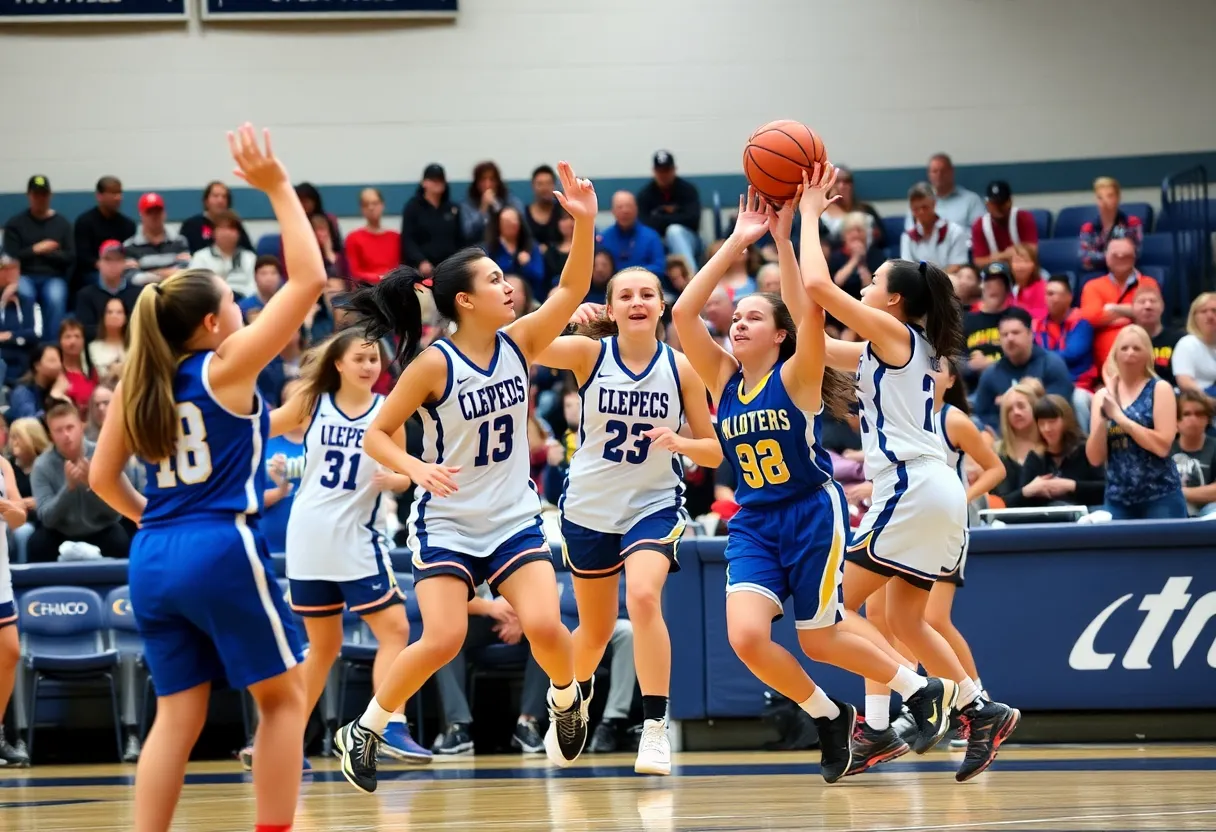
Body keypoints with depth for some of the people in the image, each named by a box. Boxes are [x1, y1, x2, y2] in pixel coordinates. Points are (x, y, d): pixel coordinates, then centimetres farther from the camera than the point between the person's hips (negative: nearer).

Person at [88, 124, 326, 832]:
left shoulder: (137, 383, 8)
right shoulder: (226, 368, -8)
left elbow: (103, 477, 13)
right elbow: (310, 280, -9)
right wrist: (278, 189, -7)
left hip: (154, 559, 6)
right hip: (222, 548, -6)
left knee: (178, 715, 8)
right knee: (285, 697, 7)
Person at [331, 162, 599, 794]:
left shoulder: (517, 343, -1)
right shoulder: (433, 364, -14)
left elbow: (572, 288, -7)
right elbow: (376, 434, -10)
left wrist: (584, 222, -20)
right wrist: (416, 469, -28)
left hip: (513, 520, 4)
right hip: (447, 522, -3)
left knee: (545, 627, -17)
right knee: (443, 641, -18)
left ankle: (566, 700, 15)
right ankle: (364, 732, 2)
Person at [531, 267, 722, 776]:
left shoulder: (680, 367, -7)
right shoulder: (589, 354, -8)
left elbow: (714, 452, -1)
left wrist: (681, 443, -22)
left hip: (654, 504, -1)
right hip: (589, 507, 1)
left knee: (643, 596, -29)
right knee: (596, 629, 14)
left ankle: (655, 728, -24)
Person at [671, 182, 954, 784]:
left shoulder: (796, 377, -7)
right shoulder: (723, 379, 4)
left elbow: (813, 307, -25)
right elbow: (684, 313, -7)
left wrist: (787, 235, -24)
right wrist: (739, 240, -8)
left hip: (812, 514, -4)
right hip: (753, 524, 4)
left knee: (818, 641, 5)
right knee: (746, 637, -17)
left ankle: (924, 690, 31)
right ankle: (830, 718, 8)